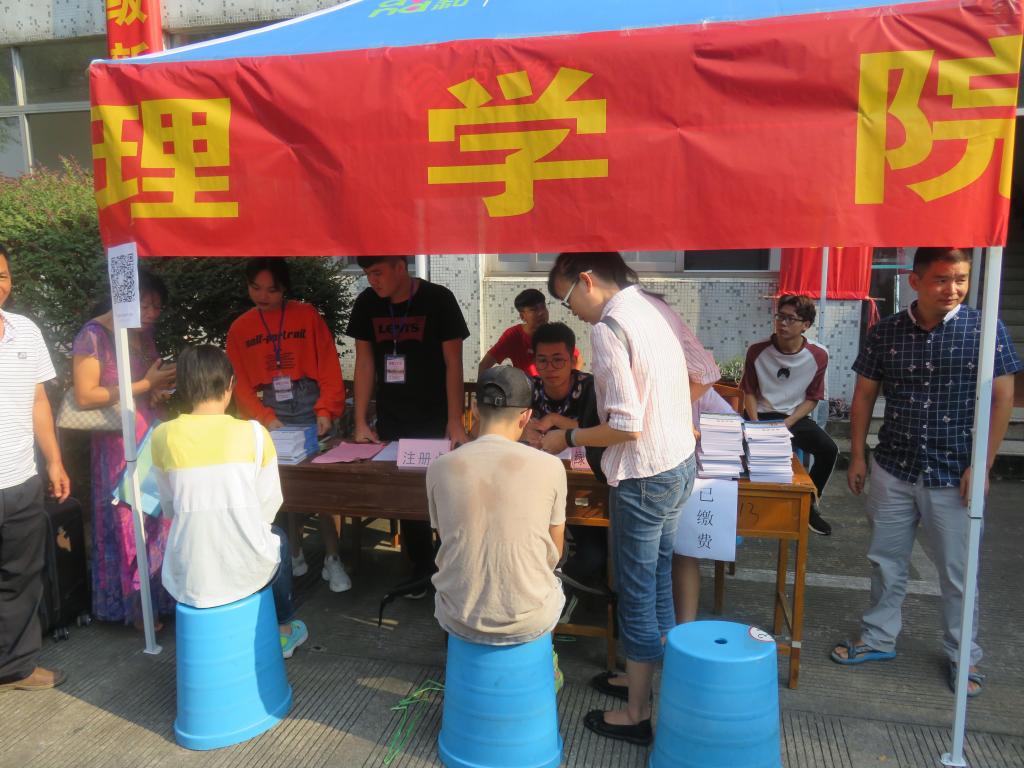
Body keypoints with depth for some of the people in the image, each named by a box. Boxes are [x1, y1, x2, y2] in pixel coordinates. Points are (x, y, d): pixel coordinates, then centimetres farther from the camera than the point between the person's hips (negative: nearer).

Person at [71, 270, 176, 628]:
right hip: (118, 446, -6)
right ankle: (135, 606, 17)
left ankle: (161, 596, 21)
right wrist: (144, 385, -18)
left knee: (158, 520, 8)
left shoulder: (143, 335, 10)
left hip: (151, 439, 6)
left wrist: (162, 389, 2)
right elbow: (85, 397, -16)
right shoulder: (93, 335, -10)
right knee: (129, 523, 4)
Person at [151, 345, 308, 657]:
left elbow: (169, 508, 6)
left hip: (187, 581, 2)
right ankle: (284, 627, 48)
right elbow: (269, 505, -2)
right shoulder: (254, 433, -11)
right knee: (278, 538, 32)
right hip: (246, 572, -2)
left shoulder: (163, 436, -5)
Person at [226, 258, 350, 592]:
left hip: (309, 406, -2)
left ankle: (332, 559, 1)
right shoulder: (239, 329, 7)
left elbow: (329, 365, -2)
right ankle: (295, 555, 18)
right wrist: (266, 418, -10)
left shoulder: (307, 315, 1)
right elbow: (240, 383, 3)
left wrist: (326, 410, -13)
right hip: (269, 412, 2)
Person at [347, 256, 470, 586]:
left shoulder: (438, 299, -11)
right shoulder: (367, 303, 0)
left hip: (435, 423, -3)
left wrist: (455, 423, -13)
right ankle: (420, 567, 24)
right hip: (391, 424, 3)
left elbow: (453, 363, -9)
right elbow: (364, 363, 4)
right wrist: (361, 423, 1)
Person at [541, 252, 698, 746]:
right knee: (658, 576, 21)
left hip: (643, 477, -9)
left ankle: (638, 714, 21)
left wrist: (567, 438, -10)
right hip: (681, 462, 9)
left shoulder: (609, 328, -21)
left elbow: (626, 426, -24)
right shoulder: (658, 308, 5)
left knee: (636, 592, 6)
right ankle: (645, 676, 40)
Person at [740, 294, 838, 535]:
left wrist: (787, 424, -14)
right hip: (761, 416, -1)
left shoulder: (817, 356, -7)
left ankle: (809, 504, 2)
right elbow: (749, 392, 2)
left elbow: (812, 399, 0)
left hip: (795, 418, 1)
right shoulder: (757, 351, -7)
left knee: (829, 450, -23)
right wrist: (756, 424, -13)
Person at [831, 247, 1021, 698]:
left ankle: (963, 655, 31)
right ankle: (878, 639, 32)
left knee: (958, 572, 11)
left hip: (954, 475, -2)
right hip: (893, 471, 2)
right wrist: (858, 456, 3)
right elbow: (864, 396, 5)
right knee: (886, 562, 14)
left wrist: (981, 465, -10)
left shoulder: (986, 331, -8)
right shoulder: (885, 334, -2)